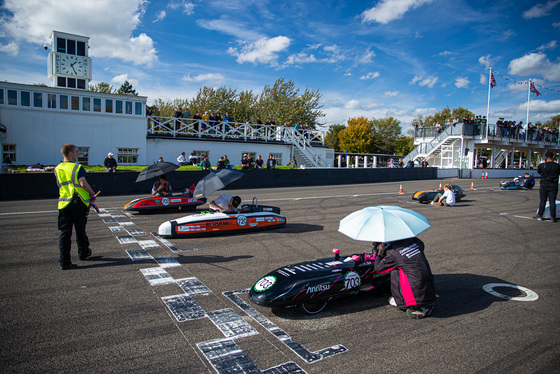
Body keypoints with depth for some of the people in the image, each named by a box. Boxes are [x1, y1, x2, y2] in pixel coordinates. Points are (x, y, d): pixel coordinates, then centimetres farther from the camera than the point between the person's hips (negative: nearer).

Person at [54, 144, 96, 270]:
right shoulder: (77, 167, -9)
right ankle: (83, 253, 30)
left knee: (65, 232, 4)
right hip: (79, 203, -4)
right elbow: (83, 183, -21)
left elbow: (60, 185, 16)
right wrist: (93, 195, -9)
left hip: (64, 204, 4)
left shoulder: (57, 169, 9)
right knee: (80, 230, 12)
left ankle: (64, 261, 1)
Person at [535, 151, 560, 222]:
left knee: (542, 201, 7)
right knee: (552, 201, 3)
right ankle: (552, 217, 4)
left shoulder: (541, 165, -7)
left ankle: (539, 216, 11)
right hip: (553, 186, 0)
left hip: (543, 185, 0)